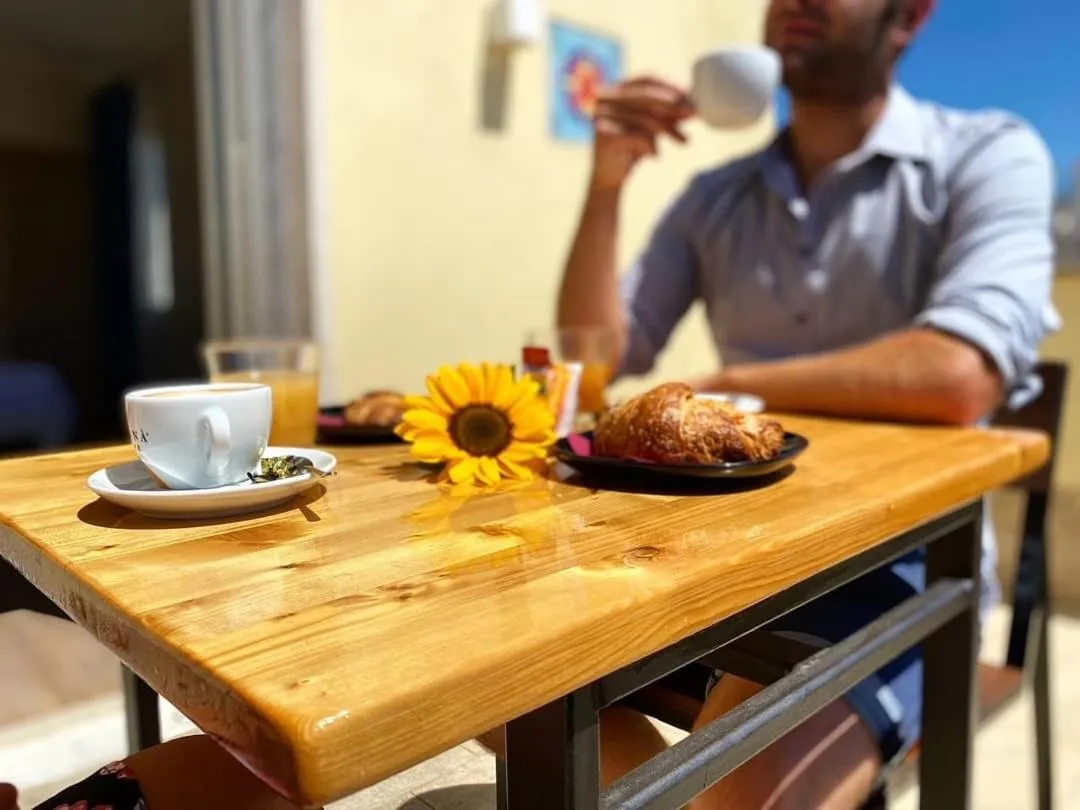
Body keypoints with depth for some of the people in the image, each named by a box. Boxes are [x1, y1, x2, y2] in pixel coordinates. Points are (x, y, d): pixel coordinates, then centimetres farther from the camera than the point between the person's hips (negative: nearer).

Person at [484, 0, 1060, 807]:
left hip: (898, 562, -4)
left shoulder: (988, 156, -4)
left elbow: (958, 376, -23)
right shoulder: (715, 197, 9)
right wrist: (608, 181, -7)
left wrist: (719, 387, -11)